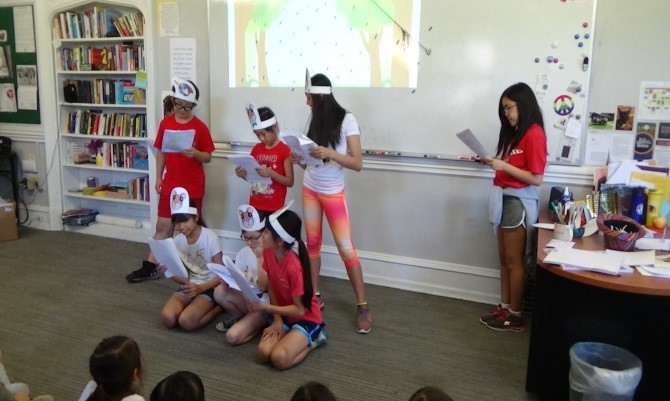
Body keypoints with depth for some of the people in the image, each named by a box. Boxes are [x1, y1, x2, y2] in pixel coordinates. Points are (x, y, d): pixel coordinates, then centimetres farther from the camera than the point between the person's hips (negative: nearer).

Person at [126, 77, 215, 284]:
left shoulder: (200, 127, -7)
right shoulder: (165, 123, 3)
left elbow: (208, 157, -4)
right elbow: (161, 152, 9)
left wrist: (195, 153, -24)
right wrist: (158, 177, 6)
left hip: (193, 186, -3)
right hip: (170, 185, 3)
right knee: (163, 226, 9)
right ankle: (150, 267, 16)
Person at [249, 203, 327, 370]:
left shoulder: (294, 268, -31)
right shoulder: (268, 253, -9)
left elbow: (299, 310, -22)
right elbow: (271, 288, -1)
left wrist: (266, 308, -27)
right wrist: (277, 320, -11)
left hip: (306, 319, -6)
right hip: (284, 315, 6)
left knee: (279, 359, -24)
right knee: (263, 353, -17)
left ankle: (313, 338, 2)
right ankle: (290, 334, 10)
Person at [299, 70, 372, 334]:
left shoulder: (346, 120, -12)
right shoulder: (316, 120, 5)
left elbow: (357, 163, -16)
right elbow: (310, 162, 6)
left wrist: (330, 154, -29)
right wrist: (300, 158, -15)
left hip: (333, 193, -5)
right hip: (309, 190, 5)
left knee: (346, 248, -5)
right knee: (312, 243, 8)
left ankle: (362, 306, 4)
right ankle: (315, 296, 20)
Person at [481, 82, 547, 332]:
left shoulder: (534, 134, -14)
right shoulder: (515, 132, 14)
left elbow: (536, 178, -18)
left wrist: (504, 166, -20)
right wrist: (494, 162, 0)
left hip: (518, 201, -9)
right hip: (504, 198, 9)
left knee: (515, 261, 1)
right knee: (504, 259, 14)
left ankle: (516, 316, 12)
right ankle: (504, 307, 24)